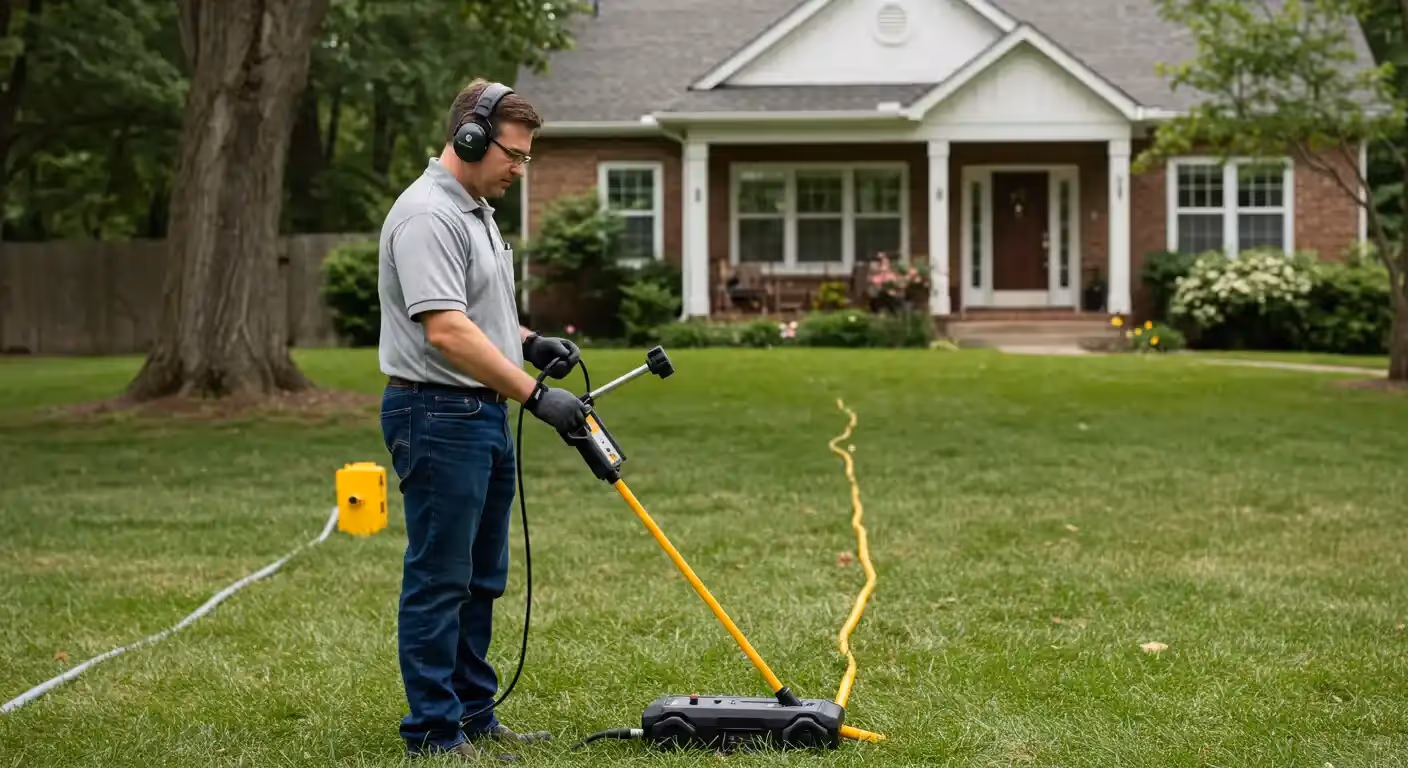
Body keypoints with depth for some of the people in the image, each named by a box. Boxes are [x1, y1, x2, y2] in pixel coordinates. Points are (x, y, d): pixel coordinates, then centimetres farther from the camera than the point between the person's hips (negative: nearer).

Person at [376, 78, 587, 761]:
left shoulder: (475, 209, 15)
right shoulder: (426, 215, -19)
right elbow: (446, 331, -28)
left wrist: (530, 342, 11)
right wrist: (535, 395, -28)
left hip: (483, 415, 10)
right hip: (438, 416, -10)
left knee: (481, 580, 14)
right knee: (439, 581, -3)